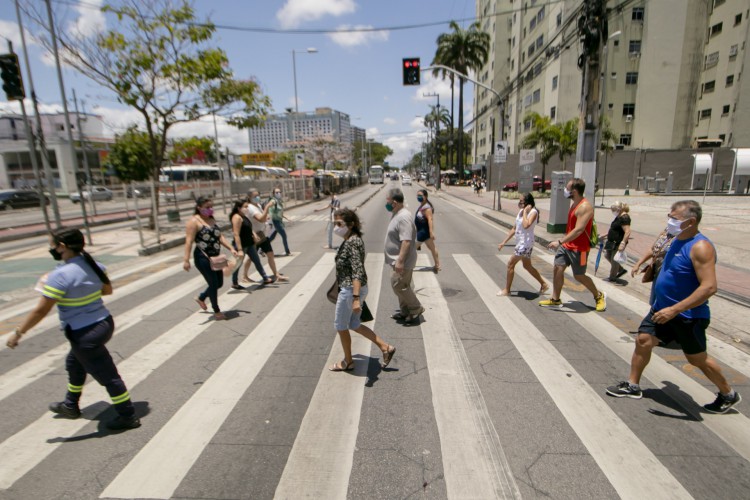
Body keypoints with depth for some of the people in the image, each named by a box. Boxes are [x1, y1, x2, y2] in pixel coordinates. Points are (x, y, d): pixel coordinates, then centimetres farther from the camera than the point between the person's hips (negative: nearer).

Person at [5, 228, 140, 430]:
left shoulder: (60, 275, -22)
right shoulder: (94, 264, 1)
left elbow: (41, 310, -17)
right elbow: (107, 290, 15)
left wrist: (18, 333, -5)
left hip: (85, 334, -9)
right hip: (104, 323, 9)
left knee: (107, 375, 3)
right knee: (74, 364, 30)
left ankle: (128, 416, 16)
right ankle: (70, 406, 49)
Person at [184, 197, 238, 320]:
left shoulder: (212, 219, 12)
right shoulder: (194, 221, -12)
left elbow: (220, 237, 14)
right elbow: (189, 242, -18)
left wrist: (231, 248, 3)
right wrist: (186, 260, -24)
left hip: (215, 257, 8)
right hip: (203, 258, -8)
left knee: (219, 283, 14)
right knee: (214, 283, -2)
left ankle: (201, 298, 41)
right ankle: (217, 311, 17)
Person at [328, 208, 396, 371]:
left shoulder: (352, 243, -21)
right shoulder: (352, 239, 8)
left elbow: (357, 272, -27)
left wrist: (356, 298, -31)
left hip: (350, 290, -10)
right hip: (353, 288, 10)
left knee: (340, 325, 10)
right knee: (354, 324, 21)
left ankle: (348, 362, 29)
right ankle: (385, 347, 23)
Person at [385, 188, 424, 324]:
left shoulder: (403, 217, -23)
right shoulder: (397, 214, 10)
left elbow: (406, 241, -29)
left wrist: (400, 261, -30)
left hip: (403, 261, -10)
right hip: (399, 259, 10)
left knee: (398, 285, -3)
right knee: (402, 286, 17)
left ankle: (416, 309, 11)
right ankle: (405, 311, 29)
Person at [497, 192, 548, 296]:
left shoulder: (533, 212, -16)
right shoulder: (521, 211, 9)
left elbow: (526, 225, -36)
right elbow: (514, 228, 14)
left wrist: (525, 211, -25)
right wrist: (504, 242, 13)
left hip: (525, 243, -9)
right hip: (521, 243, 9)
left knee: (510, 264, -4)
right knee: (527, 266, 19)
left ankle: (506, 290, 8)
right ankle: (544, 284, 34)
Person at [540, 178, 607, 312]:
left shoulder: (585, 207, -21)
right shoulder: (575, 204, 10)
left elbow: (578, 230, -30)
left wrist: (560, 241, -33)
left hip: (579, 249, -9)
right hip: (566, 245, 9)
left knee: (579, 276, 4)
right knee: (558, 268, 4)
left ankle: (599, 296, 29)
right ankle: (555, 300, 12)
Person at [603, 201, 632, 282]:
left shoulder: (624, 218, -20)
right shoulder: (619, 217, 11)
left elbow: (627, 232, -28)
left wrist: (623, 243, -33)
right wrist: (607, 235, 27)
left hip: (618, 243, -10)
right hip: (613, 242, 10)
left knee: (614, 260, 2)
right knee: (607, 256, 19)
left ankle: (612, 278, 18)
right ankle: (621, 270, 32)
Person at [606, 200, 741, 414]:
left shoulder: (700, 247, -24)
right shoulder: (678, 239, 4)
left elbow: (709, 287, -30)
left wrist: (674, 310, -33)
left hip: (688, 315, -8)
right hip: (663, 307, 8)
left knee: (697, 359, 10)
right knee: (643, 341, 6)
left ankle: (729, 395, 36)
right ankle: (632, 386, 19)